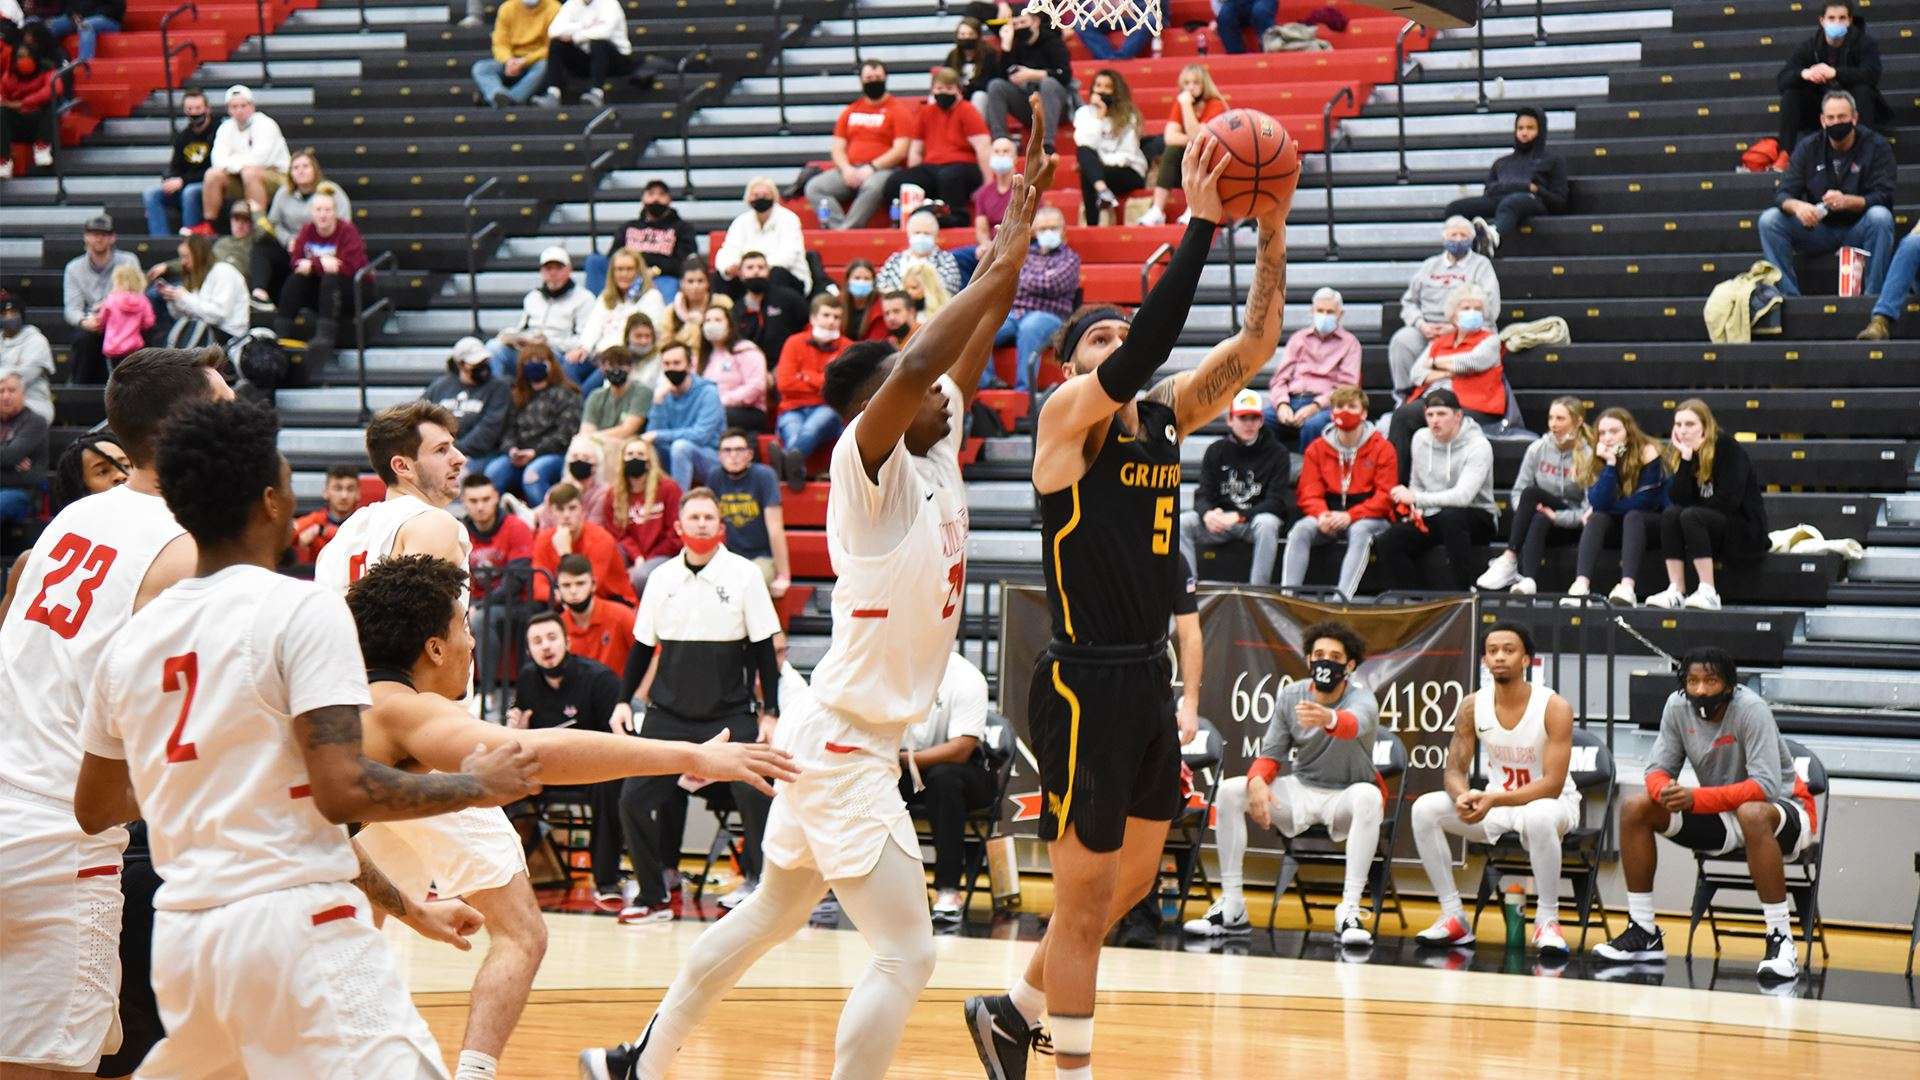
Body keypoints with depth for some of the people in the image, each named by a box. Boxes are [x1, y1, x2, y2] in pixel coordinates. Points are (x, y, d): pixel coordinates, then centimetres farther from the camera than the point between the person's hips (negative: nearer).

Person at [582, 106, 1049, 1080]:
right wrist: (1002, 262, -29)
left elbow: (975, 341, 8)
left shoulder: (936, 450, 6)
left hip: (844, 738, 10)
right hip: (842, 743, -10)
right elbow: (914, 366, -34)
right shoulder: (867, 464, -17)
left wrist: (1020, 221, -2)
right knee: (905, 954, -12)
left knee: (768, 917, 22)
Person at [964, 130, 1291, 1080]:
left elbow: (1253, 346, 5)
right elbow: (1140, 355, -26)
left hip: (1150, 680, 8)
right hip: (1085, 681, -8)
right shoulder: (1069, 414, -8)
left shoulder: (1166, 417, 11)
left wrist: (1272, 234, -7)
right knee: (1084, 897, -2)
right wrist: (1199, 226, -27)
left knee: (1132, 881, 17)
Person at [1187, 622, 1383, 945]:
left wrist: (1329, 718, -68)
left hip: (1344, 797, -4)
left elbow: (1355, 723, -43)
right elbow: (1270, 755, 0)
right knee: (1230, 791, -16)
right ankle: (1231, 908, -14)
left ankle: (1349, 911, -39)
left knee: (1368, 796, -38)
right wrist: (1257, 781, -25)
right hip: (1300, 791, 4)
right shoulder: (1291, 697, -5)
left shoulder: (1362, 698, -18)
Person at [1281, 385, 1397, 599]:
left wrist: (1350, 516, -21)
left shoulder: (1382, 449, -1)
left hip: (1369, 518, -3)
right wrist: (1322, 515, -20)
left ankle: (1342, 597, -49)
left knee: (1360, 532, -36)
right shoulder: (1316, 449, 8)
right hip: (1329, 516, 3)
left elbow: (1384, 497, -8)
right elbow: (1308, 493, 3)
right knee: (1300, 530, -25)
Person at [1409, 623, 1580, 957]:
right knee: (1425, 809, -17)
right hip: (1495, 802, 5)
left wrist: (1494, 800, -36)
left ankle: (1547, 920, -25)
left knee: (1538, 817, -42)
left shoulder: (1555, 707, -19)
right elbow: (1455, 771, -4)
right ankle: (1453, 917, -10)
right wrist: (1463, 797, -30)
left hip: (1551, 802, -5)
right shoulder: (1473, 706, -6)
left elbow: (1553, 784, -24)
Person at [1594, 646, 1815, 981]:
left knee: (1752, 814, -41)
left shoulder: (1751, 709, -25)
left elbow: (1766, 786, -33)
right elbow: (1658, 769, -3)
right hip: (1720, 815, 6)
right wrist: (1665, 790, -29)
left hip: (1782, 808, -6)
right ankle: (1643, 934, -2)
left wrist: (1696, 798, -41)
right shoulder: (1678, 705, -8)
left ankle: (1781, 942, -35)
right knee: (1634, 806, -8)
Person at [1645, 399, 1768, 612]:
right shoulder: (1684, 453, 6)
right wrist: (1686, 458, -16)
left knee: (1691, 516, -29)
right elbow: (1678, 500, -9)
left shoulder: (1728, 448, -12)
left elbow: (1728, 502, -19)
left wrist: (1694, 507, -5)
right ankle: (1676, 591, -25)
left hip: (1746, 532, -6)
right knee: (1669, 514, -19)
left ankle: (1709, 594, -32)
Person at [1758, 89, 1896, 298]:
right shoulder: (1808, 147, 1)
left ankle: (1873, 294, -29)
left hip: (1858, 231, -2)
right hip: (1819, 228, 2)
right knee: (1769, 220, -19)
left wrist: (1847, 202, -35)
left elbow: (1884, 196, -15)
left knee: (1880, 217, -35)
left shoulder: (1876, 146, -6)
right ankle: (1789, 294, -20)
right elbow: (1783, 195, -6)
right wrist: (1797, 206, -32)